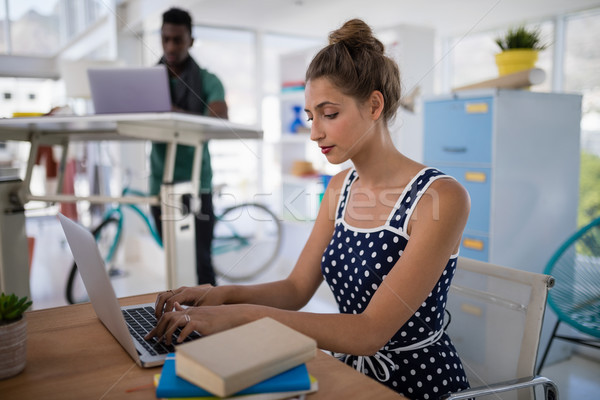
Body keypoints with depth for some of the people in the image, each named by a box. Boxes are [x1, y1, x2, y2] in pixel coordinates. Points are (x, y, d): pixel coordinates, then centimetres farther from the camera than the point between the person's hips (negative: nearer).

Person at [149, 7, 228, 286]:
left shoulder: (208, 81, 0)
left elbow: (220, 123, -17)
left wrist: (177, 113, -34)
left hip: (196, 184, -3)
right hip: (160, 184, 3)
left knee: (200, 261, -4)